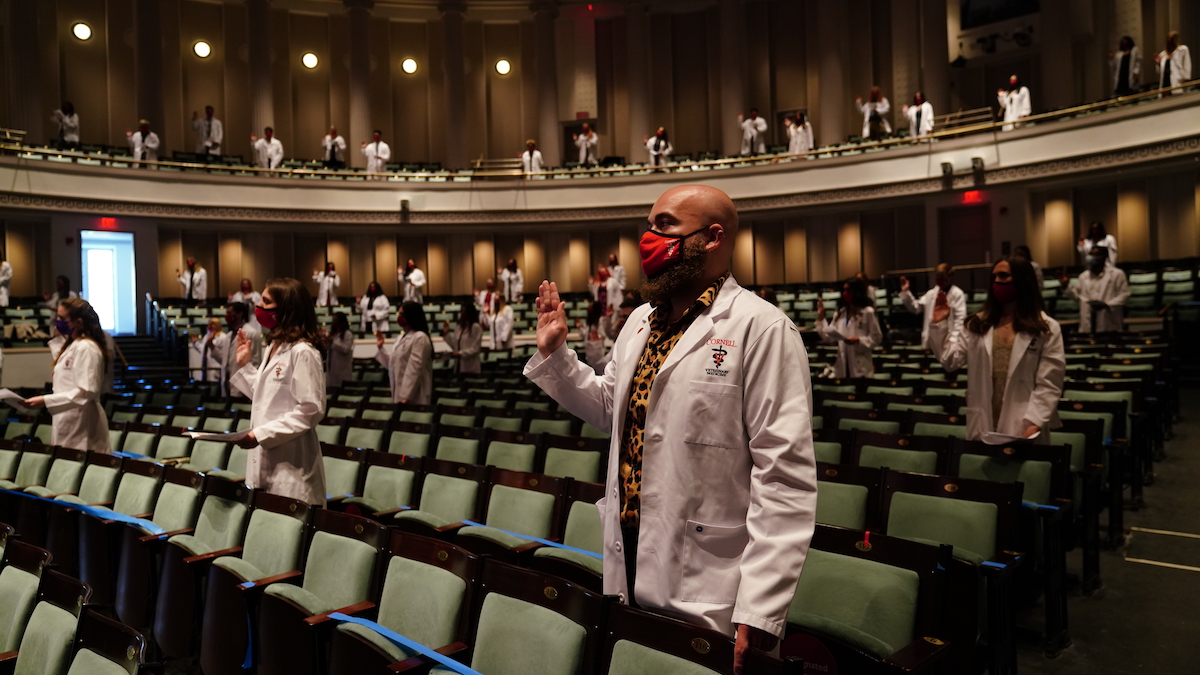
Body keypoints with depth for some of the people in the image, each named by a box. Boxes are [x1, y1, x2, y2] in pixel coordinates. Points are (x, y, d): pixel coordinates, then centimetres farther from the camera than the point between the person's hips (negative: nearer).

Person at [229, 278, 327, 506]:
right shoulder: (274, 347, 14)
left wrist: (260, 434, -20)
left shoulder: (303, 352, -15)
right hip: (265, 463, 9)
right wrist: (244, 364, 15)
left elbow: (310, 410, -19)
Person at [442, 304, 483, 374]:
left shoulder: (476, 327, -8)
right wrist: (446, 334, 7)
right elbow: (454, 346, 13)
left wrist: (461, 353, -20)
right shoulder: (458, 328, 12)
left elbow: (475, 348, -13)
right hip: (459, 366, 6)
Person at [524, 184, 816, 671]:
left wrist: (760, 609, -21)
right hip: (627, 564, 7)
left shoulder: (761, 329, -15)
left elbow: (785, 476, -19)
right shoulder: (640, 321, 10)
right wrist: (554, 353, 9)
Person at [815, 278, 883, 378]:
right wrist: (821, 318, 3)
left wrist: (859, 341, -18)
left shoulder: (868, 312, -4)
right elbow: (828, 339, 6)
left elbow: (876, 338, -4)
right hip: (842, 366, 5)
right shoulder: (839, 313, 10)